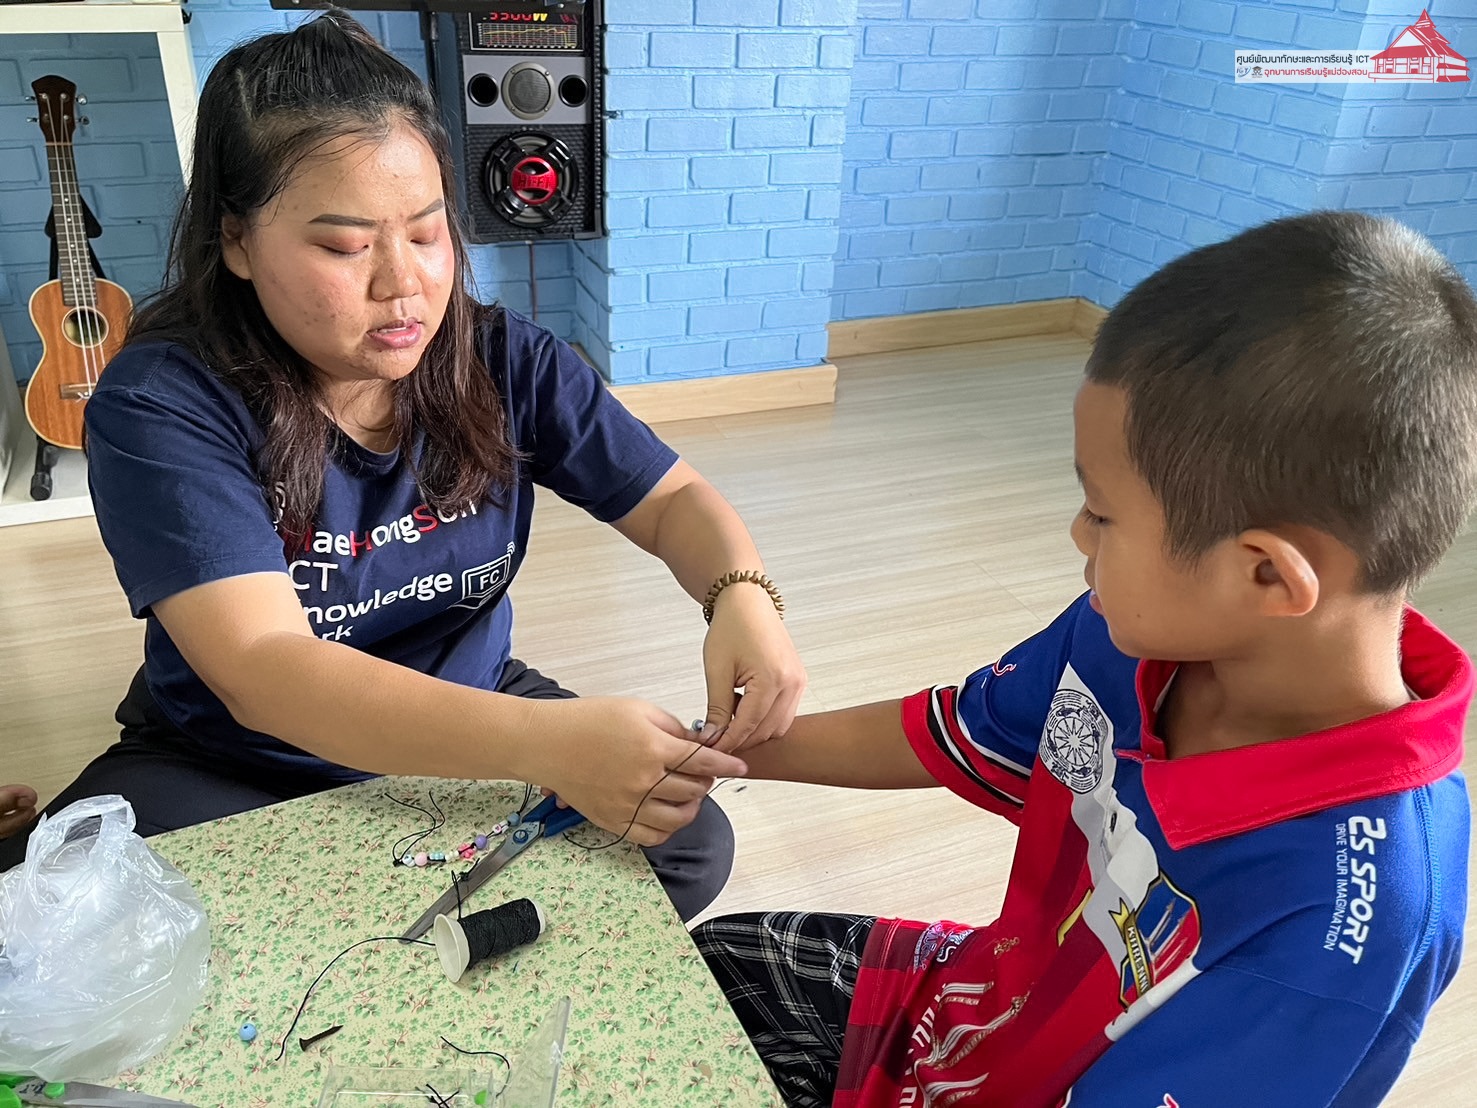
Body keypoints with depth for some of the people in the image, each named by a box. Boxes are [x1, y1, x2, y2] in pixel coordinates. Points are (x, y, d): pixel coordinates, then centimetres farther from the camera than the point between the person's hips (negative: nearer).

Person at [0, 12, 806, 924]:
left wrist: (743, 596, -29)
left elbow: (673, 501, -4)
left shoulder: (507, 363, -10)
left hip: (467, 725, 3)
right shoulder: (160, 406, -21)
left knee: (691, 848, -17)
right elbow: (262, 671, -32)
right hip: (229, 769, -2)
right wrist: (544, 744, -46)